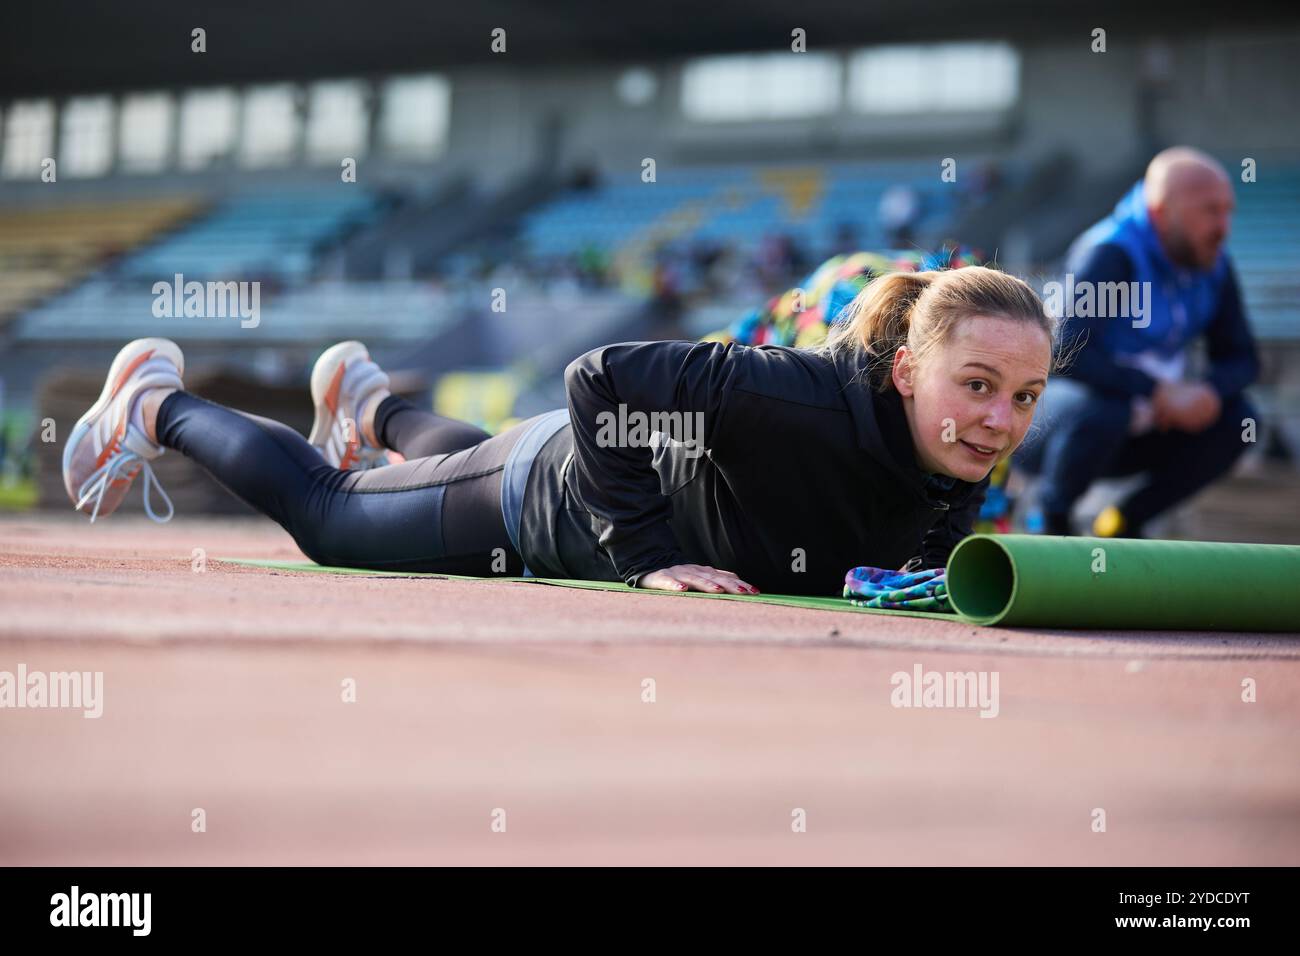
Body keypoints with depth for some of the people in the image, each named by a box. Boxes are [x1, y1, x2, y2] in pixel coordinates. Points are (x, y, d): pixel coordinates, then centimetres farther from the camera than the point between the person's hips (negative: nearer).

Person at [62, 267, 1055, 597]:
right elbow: (599, 376, -40)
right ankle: (158, 406, 44)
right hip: (553, 495, -6)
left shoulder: (963, 484, -24)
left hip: (639, 482, 6)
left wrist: (924, 571, -22)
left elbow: (928, 551, 1)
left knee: (463, 459, 40)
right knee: (323, 514, 19)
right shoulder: (808, 400, -46)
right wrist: (646, 555, -38)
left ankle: (374, 406, 71)